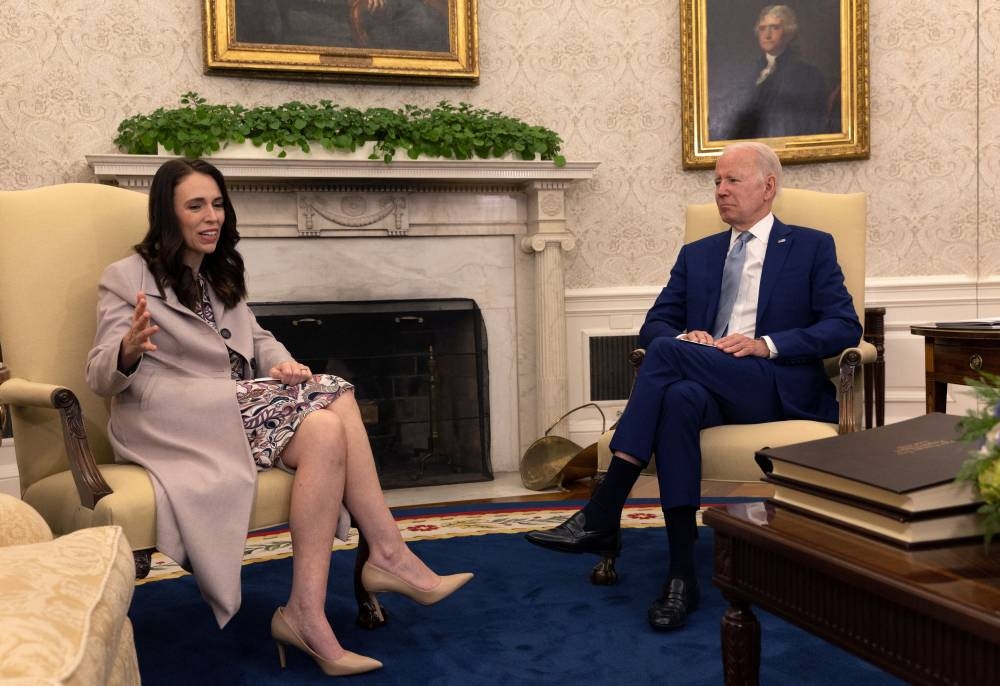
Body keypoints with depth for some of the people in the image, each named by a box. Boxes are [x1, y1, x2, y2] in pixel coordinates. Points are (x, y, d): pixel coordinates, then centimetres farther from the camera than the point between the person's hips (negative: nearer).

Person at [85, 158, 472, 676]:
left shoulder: (220, 276, 22)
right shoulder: (126, 278, 0)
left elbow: (258, 339, 23)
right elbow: (100, 378, -7)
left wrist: (281, 364, -3)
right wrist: (128, 351, -33)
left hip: (230, 403, 7)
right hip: (171, 420, -7)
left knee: (333, 413, -23)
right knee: (325, 429, -27)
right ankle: (391, 557, -19)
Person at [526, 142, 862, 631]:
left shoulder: (811, 247, 12)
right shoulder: (696, 255, 24)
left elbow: (845, 328, 1)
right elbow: (653, 326, 16)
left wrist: (767, 343, -14)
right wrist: (685, 335, -9)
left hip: (779, 388, -3)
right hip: (708, 388, 3)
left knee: (668, 352, -30)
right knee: (679, 398, -36)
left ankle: (602, 517, -31)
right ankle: (682, 573, -35)